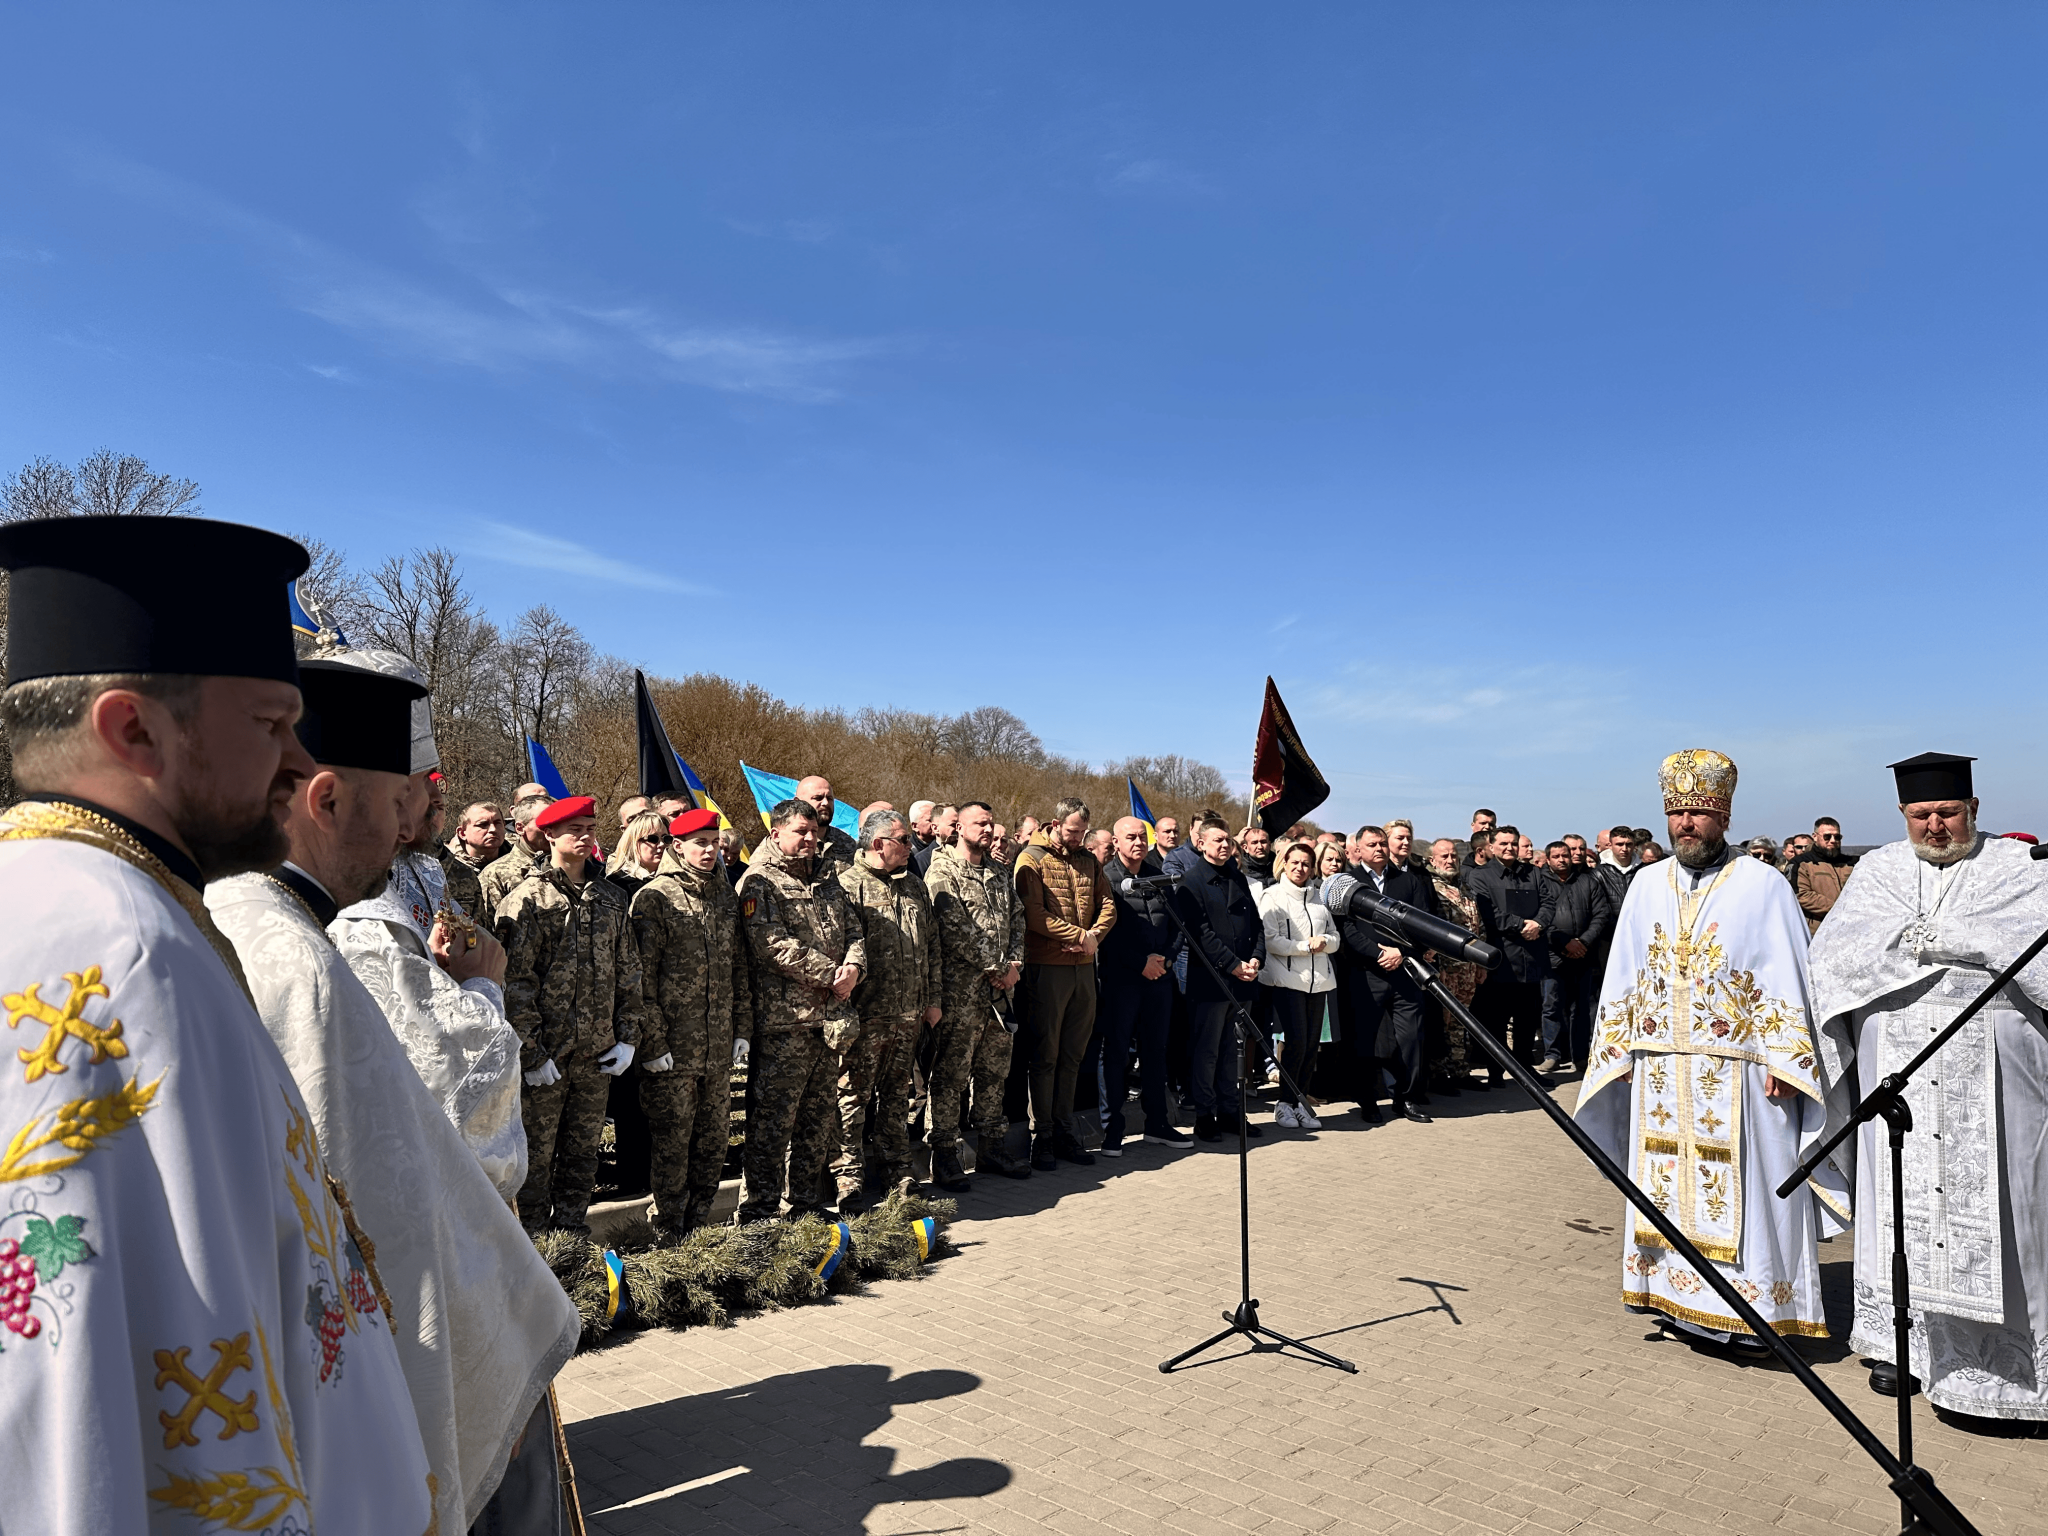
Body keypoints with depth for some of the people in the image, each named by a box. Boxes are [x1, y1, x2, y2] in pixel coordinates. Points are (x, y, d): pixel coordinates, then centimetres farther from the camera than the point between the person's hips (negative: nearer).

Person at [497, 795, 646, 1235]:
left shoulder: (611, 898, 10)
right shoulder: (527, 898, -7)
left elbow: (628, 972, 13)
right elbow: (514, 981, -11)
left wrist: (628, 1037, 6)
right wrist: (531, 1052, -14)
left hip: (598, 1053, 5)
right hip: (545, 1053, -4)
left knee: (583, 1150, 13)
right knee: (536, 1154, 4)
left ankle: (571, 1228, 28)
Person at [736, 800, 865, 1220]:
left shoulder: (828, 877, 17)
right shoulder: (760, 882, -7)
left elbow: (852, 927, 14)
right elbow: (774, 945, -17)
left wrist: (853, 966, -8)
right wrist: (831, 974, -14)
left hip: (827, 1015, 8)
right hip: (782, 1018, -7)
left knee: (821, 1112, 14)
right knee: (773, 1116, -4)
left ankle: (808, 1202, 26)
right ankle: (758, 1209, 6)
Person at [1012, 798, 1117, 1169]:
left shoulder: (1088, 860, 14)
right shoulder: (1031, 859, -5)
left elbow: (1107, 905, 10)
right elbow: (1034, 915, -14)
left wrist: (1095, 936, -9)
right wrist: (1080, 935, -12)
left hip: (1084, 967, 6)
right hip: (1046, 967, -6)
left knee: (1071, 1055, 11)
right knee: (1045, 1055, 0)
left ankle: (1064, 1131, 19)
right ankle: (1042, 1136, 8)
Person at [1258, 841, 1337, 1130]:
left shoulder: (1318, 899, 17)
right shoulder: (1272, 896, 0)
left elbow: (1334, 938, 17)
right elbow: (1269, 940, -9)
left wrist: (1323, 941, -5)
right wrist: (1306, 946, -11)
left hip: (1319, 980, 5)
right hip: (1288, 979, -5)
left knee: (1312, 1044, 5)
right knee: (1296, 1042, -10)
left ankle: (1300, 1102, 16)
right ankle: (1285, 1103, 3)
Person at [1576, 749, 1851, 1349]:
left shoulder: (1763, 884, -3)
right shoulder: (1646, 886, 9)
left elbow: (1788, 979, -5)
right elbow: (1624, 979, 12)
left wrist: (1781, 1060, -12)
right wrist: (1620, 1052, 8)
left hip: (1736, 1074, -4)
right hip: (1659, 1071, 4)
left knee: (1741, 1193, 0)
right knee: (1668, 1189, 10)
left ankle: (1749, 1310, 11)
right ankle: (1676, 1298, 21)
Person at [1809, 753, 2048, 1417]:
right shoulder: (1878, 870, 12)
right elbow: (1835, 950, 1)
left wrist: (1932, 934, -12)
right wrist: (1919, 940, -11)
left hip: (1989, 1060, -2)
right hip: (1898, 1059, 2)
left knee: (1987, 1196, -2)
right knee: (1902, 1194, 4)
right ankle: (1902, 1337, 13)